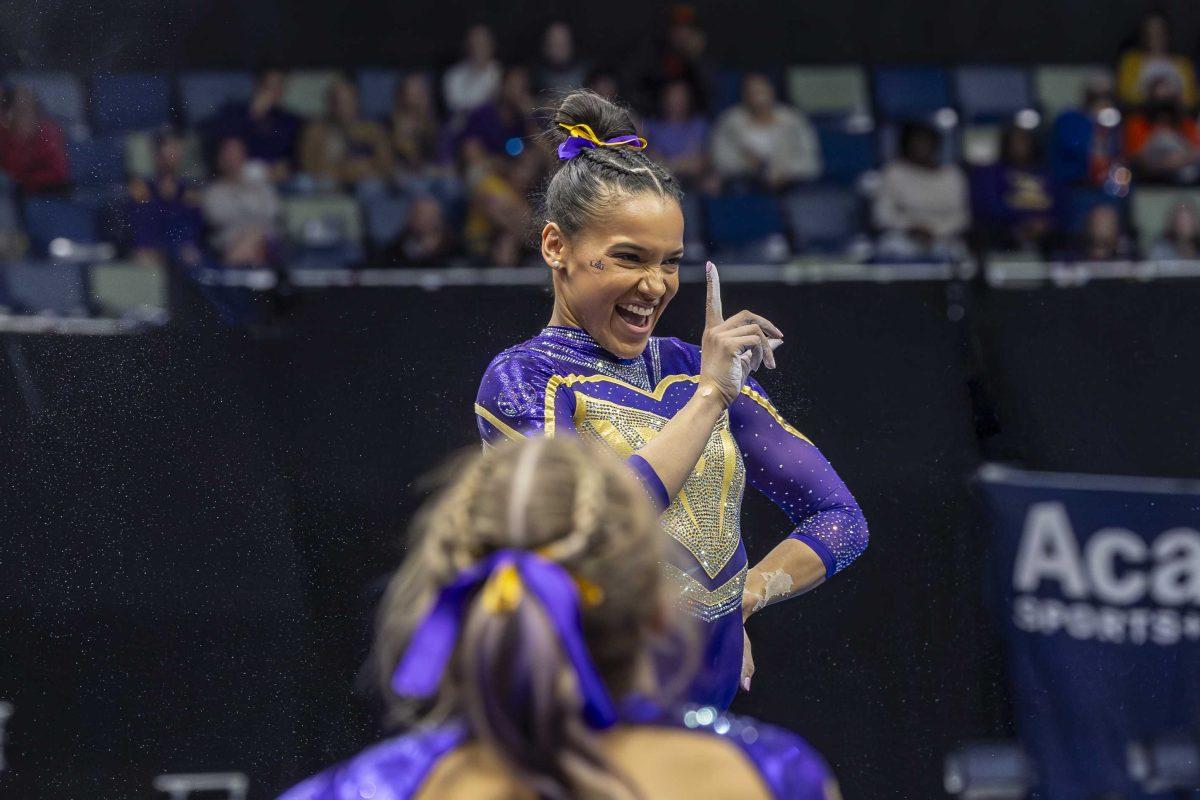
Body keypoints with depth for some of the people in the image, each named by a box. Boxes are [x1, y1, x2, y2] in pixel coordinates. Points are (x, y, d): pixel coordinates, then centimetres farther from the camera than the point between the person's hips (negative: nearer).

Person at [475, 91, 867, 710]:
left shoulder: (690, 369, 15)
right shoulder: (523, 379, -2)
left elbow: (841, 520, 18)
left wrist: (742, 595, 2)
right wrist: (708, 395, -14)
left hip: (706, 719, 5)